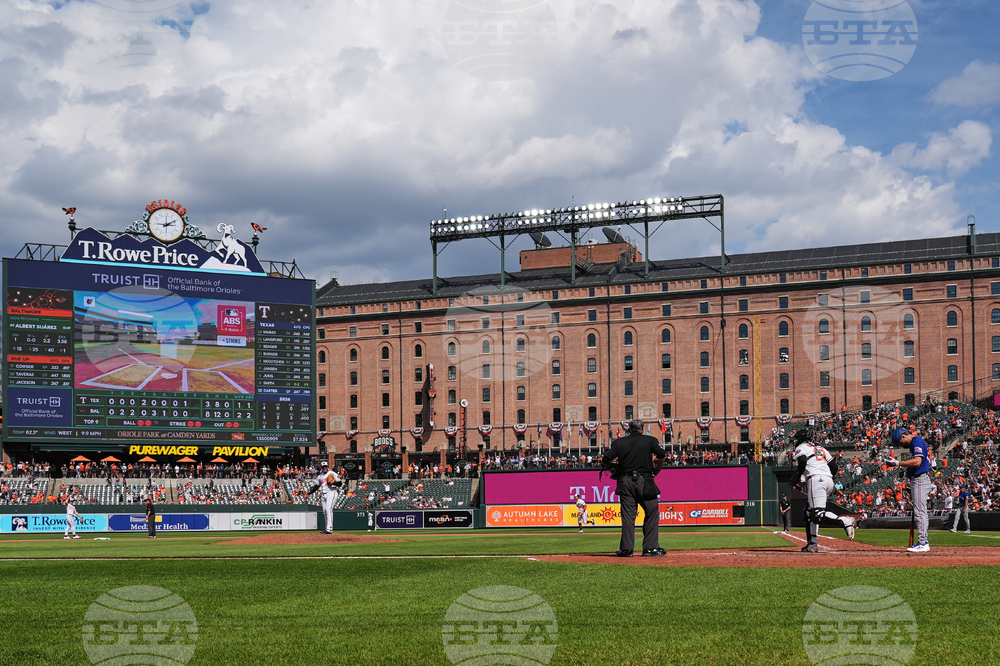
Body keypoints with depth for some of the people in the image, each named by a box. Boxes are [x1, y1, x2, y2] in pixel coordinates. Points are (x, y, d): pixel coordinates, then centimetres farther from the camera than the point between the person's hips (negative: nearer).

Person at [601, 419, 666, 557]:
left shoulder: (619, 442, 8)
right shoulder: (650, 440, 6)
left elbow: (606, 460, -1)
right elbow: (661, 455, -6)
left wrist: (613, 469, 17)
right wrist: (656, 471, 8)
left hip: (625, 482, 2)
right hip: (644, 481, -2)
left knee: (627, 515, 4)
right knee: (652, 513, 6)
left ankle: (626, 549, 1)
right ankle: (650, 547, 2)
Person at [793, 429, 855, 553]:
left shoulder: (801, 448, 9)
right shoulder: (820, 448, 30)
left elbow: (802, 461, -13)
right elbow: (834, 466, 22)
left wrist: (799, 477, 0)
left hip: (816, 479, -8)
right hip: (829, 480, 8)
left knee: (818, 514, -17)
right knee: (810, 512, 15)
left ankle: (845, 521, -37)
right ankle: (812, 544, 7)